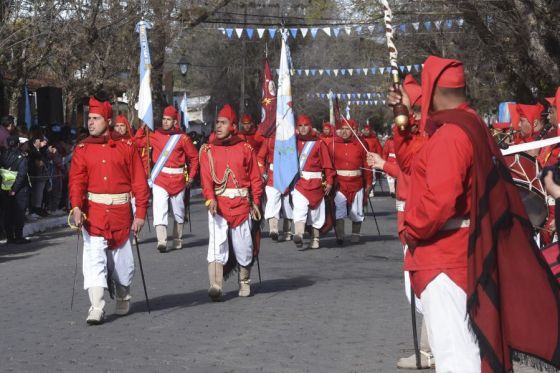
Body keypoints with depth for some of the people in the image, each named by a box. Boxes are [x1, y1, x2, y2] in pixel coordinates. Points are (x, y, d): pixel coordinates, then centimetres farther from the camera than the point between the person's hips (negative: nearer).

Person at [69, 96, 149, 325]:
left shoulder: (126, 147, 0)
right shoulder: (82, 150, 4)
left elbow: (139, 182, -2)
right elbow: (76, 181, -5)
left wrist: (140, 213, -8)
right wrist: (76, 207, -21)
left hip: (121, 212, 0)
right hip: (93, 213, 0)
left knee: (122, 259, 11)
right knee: (94, 259, -10)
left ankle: (123, 298, 35)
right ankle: (97, 308, -13)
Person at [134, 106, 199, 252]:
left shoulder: (183, 138, -3)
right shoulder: (156, 135, 3)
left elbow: (194, 157, 5)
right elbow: (138, 142, 12)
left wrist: (191, 177, 3)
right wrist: (142, 128, -1)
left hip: (177, 178, 0)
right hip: (160, 177, 0)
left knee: (178, 211, 12)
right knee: (159, 209, -15)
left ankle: (178, 239, 28)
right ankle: (161, 241, -22)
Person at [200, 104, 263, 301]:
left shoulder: (245, 149, 4)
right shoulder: (208, 150, 4)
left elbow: (255, 178, 5)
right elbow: (206, 177, -7)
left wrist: (255, 202, -1)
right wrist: (210, 199, -21)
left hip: (241, 204, 1)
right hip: (218, 205, -1)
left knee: (243, 246, 8)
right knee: (217, 244, -14)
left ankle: (245, 282, 29)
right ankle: (215, 286, -21)